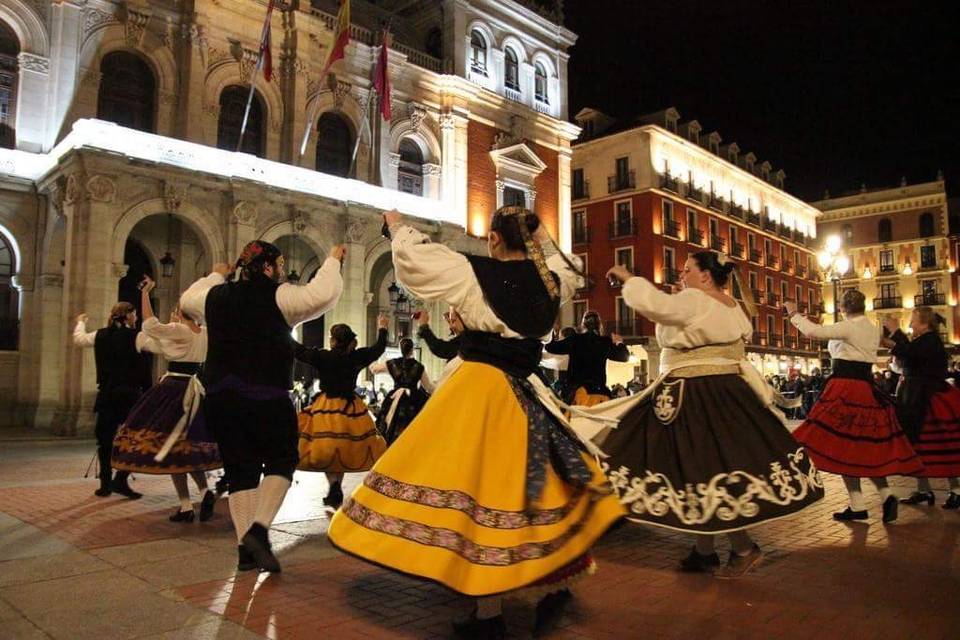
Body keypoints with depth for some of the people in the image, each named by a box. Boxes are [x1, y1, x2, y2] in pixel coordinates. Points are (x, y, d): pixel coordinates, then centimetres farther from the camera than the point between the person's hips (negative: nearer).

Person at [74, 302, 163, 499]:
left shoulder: (99, 336, 7)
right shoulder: (136, 336, -8)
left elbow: (78, 339, 26)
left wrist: (80, 322, 45)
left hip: (106, 394, 5)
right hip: (130, 394, -5)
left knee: (105, 439, 12)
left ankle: (105, 484, 17)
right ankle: (121, 480, -3)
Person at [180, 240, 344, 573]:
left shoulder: (216, 296, 12)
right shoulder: (277, 296, -6)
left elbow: (187, 300, 31)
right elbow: (320, 295, -15)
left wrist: (216, 276, 42)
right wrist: (333, 261, 0)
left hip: (220, 395, 6)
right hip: (266, 396, -6)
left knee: (240, 468, 11)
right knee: (281, 460, 8)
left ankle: (245, 547, 12)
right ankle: (259, 529, -10)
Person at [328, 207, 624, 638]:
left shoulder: (474, 272, -7)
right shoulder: (550, 281, 7)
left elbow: (413, 255, -2)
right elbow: (568, 273, 33)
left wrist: (397, 225, 16)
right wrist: (542, 240, 35)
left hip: (479, 388, -5)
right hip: (526, 393, 6)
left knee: (479, 485, -1)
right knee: (531, 486, 17)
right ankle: (554, 584, 25)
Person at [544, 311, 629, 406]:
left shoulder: (574, 340, 2)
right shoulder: (605, 342, 5)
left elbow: (550, 347, 13)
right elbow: (625, 356, 19)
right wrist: (619, 342, 38)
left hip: (576, 389, -1)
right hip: (599, 390, 1)